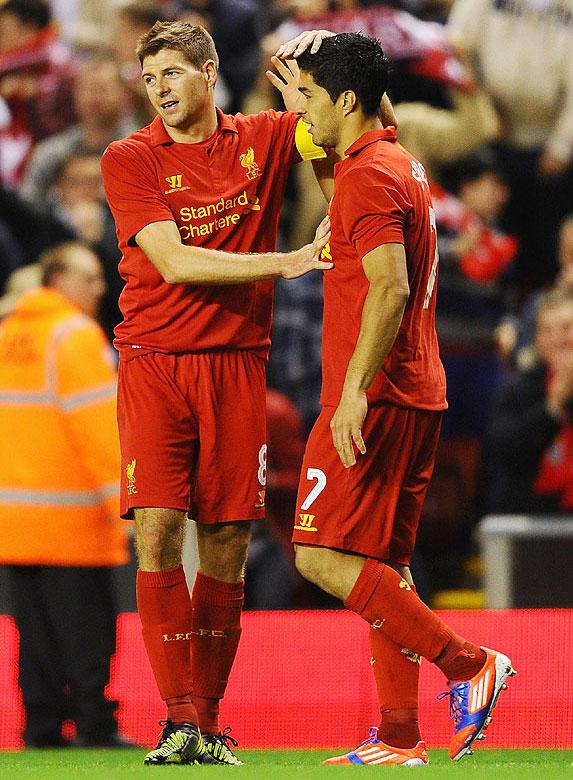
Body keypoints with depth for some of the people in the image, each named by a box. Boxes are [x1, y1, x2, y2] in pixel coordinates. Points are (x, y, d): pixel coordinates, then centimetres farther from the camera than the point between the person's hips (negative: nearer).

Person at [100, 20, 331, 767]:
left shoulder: (264, 138, 8)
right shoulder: (129, 159, 0)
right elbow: (174, 262, -10)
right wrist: (284, 263, -15)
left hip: (235, 363, 2)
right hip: (154, 361, -2)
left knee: (226, 540, 0)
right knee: (157, 529, -12)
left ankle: (209, 722, 7)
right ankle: (179, 719, -9)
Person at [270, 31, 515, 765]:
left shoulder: (367, 176, -14)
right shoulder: (400, 163, 16)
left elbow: (390, 287, -25)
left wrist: (355, 389, -29)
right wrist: (309, 85, 37)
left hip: (375, 398, -10)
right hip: (415, 394, 10)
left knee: (322, 555, -11)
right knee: (382, 563, 11)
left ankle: (467, 664, -14)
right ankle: (399, 736, 10)